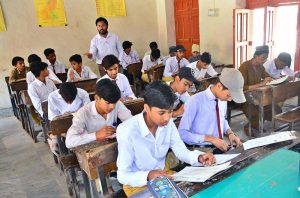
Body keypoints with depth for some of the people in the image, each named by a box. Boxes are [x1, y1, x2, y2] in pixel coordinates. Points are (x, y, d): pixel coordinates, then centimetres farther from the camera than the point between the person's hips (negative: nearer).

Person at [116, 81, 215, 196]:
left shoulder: (168, 123, -11)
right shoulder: (127, 131, -29)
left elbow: (181, 150, -1)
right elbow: (123, 176, -23)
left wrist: (199, 157, -21)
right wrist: (148, 176, -40)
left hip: (161, 176, 6)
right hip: (137, 183, -5)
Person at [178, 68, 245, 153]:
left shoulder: (223, 99, 3)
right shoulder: (196, 101, -18)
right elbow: (182, 133, -17)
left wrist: (230, 133, 3)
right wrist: (210, 138, -21)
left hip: (220, 147, 7)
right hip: (200, 151, -6)